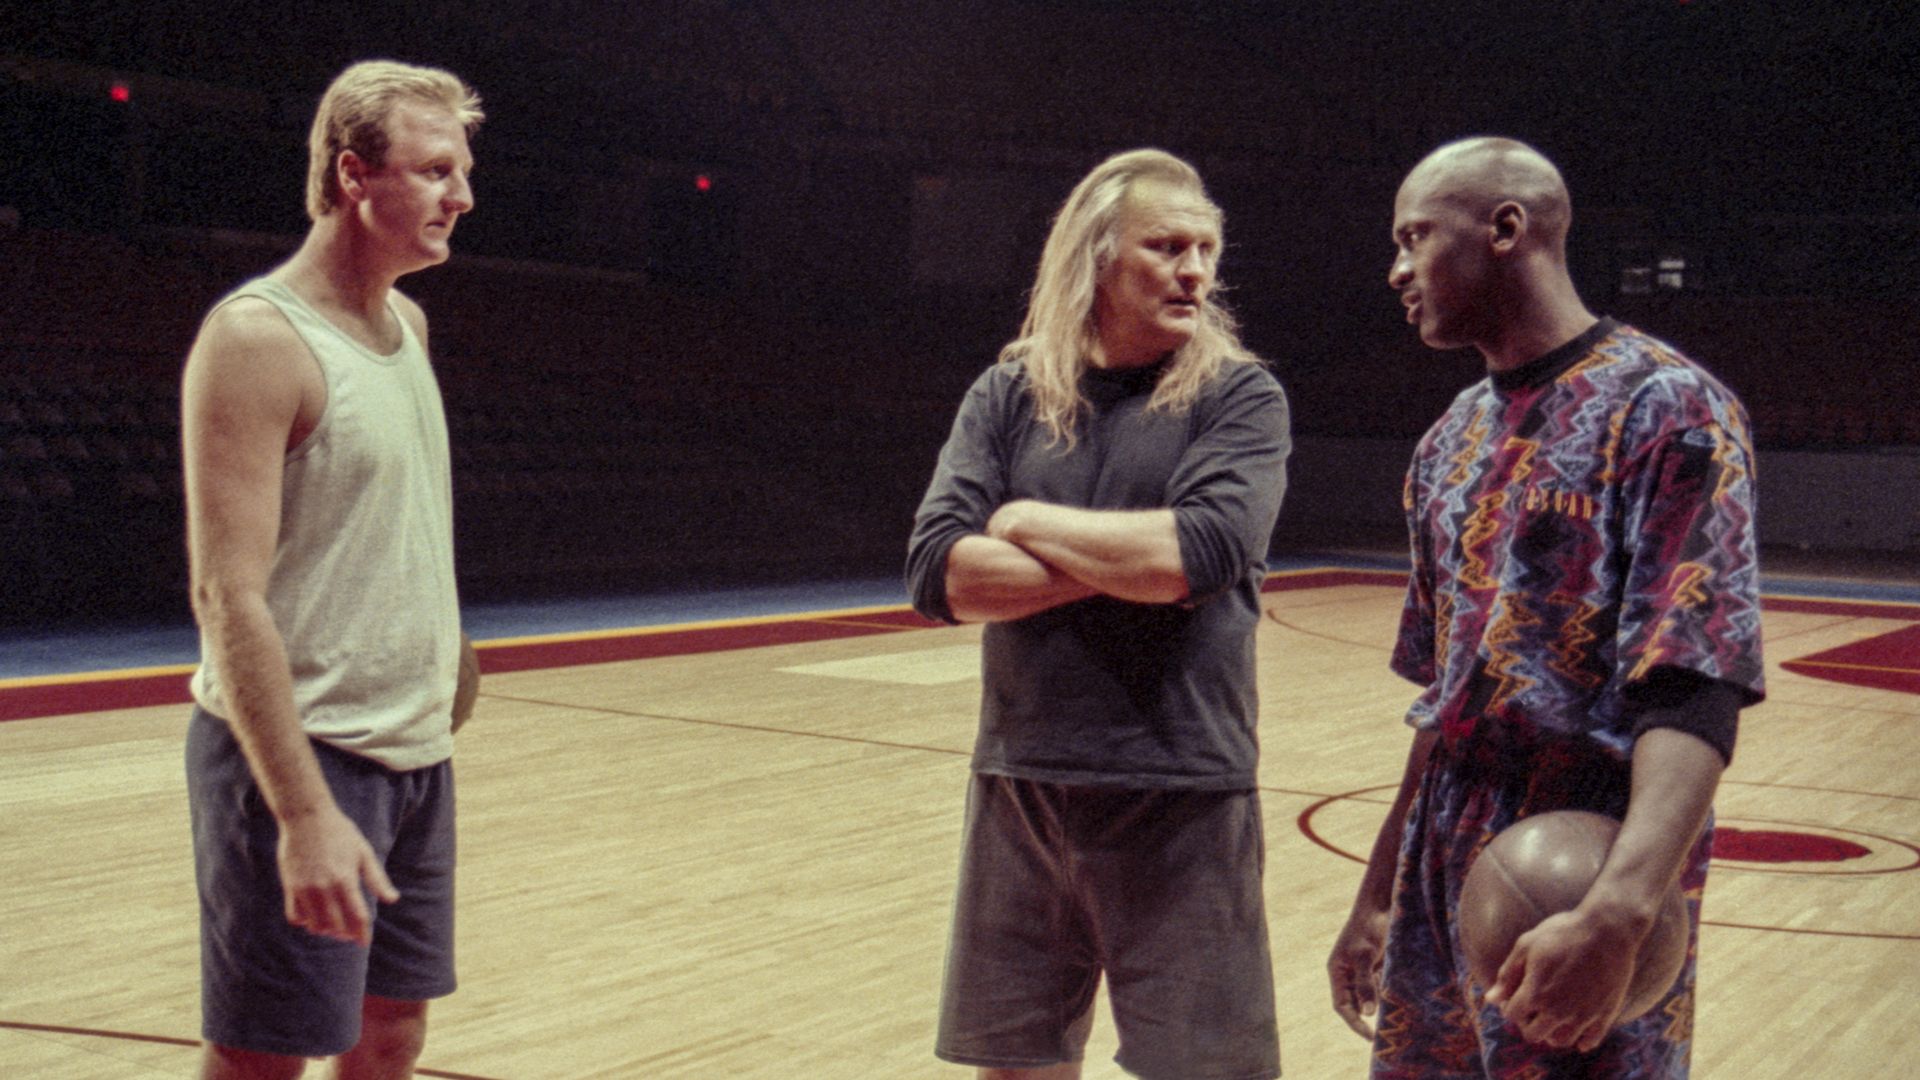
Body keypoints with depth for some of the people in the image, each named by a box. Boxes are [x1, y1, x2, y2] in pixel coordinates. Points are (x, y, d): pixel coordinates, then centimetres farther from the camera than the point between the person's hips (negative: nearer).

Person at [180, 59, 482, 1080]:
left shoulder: (407, 322, 11)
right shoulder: (257, 337, -15)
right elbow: (227, 597, -21)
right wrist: (304, 812, -26)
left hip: (417, 750, 8)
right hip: (302, 761, -8)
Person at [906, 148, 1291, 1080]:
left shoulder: (1240, 396, -1)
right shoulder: (1008, 395, 4)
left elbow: (1203, 551, -19)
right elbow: (939, 573, -8)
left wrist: (1027, 523, -8)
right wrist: (1131, 563, -13)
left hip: (1183, 796, -2)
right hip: (1021, 786, 2)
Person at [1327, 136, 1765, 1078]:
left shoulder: (1663, 408, -11)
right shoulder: (1451, 444, 12)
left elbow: (1693, 697, -21)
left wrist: (1619, 912, -34)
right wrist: (1378, 900, 19)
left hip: (1574, 898, -7)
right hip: (1442, 888, 7)